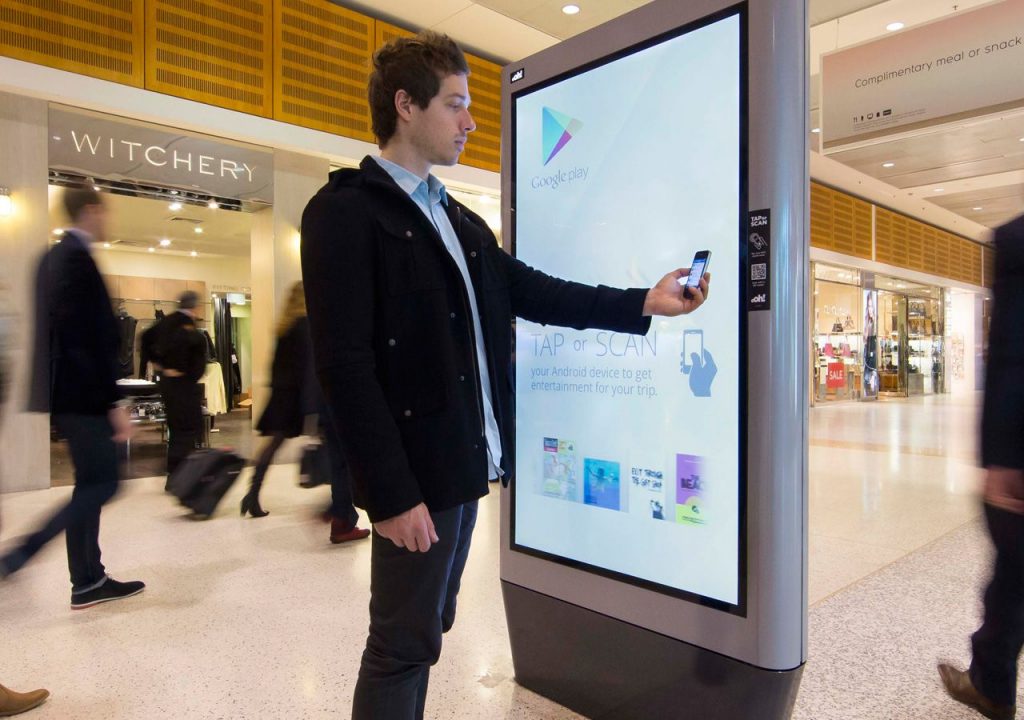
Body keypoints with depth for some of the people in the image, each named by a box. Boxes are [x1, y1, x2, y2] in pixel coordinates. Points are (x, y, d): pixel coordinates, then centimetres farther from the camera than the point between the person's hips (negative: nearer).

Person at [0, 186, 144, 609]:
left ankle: (89, 581, 19)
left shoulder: (55, 256, 14)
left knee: (90, 484, 13)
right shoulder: (78, 259, -16)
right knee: (102, 484, -2)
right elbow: (87, 340, -22)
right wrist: (114, 403, -20)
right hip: (82, 393, -10)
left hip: (67, 391, 10)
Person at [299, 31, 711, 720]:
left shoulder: (460, 220, 17)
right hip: (415, 477, -8)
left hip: (465, 461, 8)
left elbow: (533, 291, 12)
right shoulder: (346, 211, -10)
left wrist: (644, 302, 5)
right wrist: (393, 493, -19)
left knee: (425, 630, 20)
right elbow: (345, 365, -17)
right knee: (405, 645, 4)